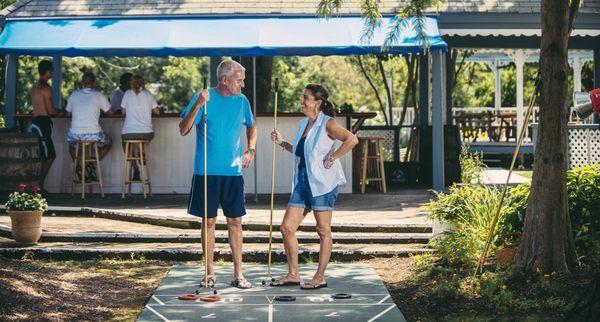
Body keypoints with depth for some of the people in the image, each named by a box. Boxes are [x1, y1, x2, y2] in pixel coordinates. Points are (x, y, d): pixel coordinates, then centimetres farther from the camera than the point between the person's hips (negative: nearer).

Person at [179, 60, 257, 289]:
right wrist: (197, 106, -24)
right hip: (207, 170, -3)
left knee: (235, 221, 4)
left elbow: (251, 126, 24)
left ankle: (238, 274, 9)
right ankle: (210, 273, 14)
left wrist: (251, 149, 7)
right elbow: (183, 130, -10)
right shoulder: (203, 97, -5)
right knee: (209, 221, 4)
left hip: (233, 170, 3)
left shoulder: (241, 101, 7)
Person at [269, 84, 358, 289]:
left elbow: (352, 140, -21)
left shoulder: (327, 124, -8)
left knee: (323, 231, 1)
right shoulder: (303, 124, 15)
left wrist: (332, 158, -19)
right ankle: (293, 275, 12)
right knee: (287, 227, 4)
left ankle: (320, 278, 7)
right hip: (302, 182, 8)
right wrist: (282, 143, 18)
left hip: (322, 182, -8)